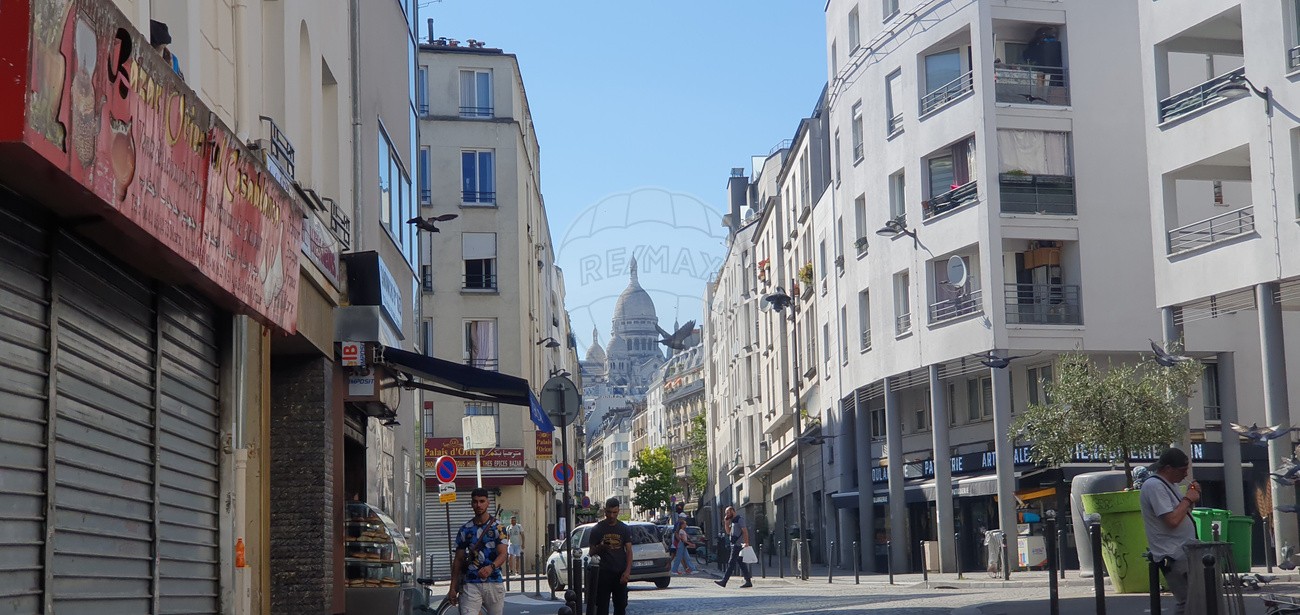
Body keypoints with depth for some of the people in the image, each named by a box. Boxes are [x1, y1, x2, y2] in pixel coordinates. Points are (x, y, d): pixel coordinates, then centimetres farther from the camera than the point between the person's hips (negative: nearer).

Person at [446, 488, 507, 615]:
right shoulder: (465, 530, 8)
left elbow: (502, 554, -8)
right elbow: (458, 560, 12)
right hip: (471, 584, 1)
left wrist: (491, 567, -30)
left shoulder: (497, 527, 1)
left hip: (494, 582, -1)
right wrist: (453, 588, 7)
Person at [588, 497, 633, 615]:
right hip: (604, 573, -2)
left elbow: (629, 551, 3)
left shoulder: (624, 529, 7)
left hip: (620, 573, 2)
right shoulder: (598, 529, 3)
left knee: (621, 605, 4)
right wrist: (600, 548, -18)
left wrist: (627, 571, -10)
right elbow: (591, 552, 5)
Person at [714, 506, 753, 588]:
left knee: (731, 563, -10)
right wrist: (726, 522, 8)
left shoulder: (740, 519, -10)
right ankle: (748, 581, 10)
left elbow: (745, 531, -16)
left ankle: (724, 581, -12)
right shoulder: (732, 521, 18)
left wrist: (746, 543, -23)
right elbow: (728, 531, 21)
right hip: (734, 544, 10)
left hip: (738, 545, -10)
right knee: (741, 564, 9)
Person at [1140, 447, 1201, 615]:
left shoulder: (1167, 484, 15)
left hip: (1184, 551, 10)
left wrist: (1190, 496, 6)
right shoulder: (1154, 485, -17)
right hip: (1174, 556, -10)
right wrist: (1188, 499, -13)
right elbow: (1172, 520, -25)